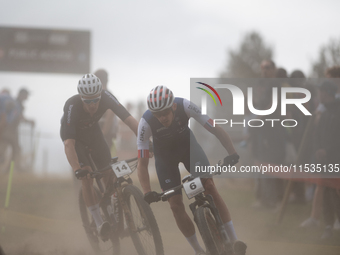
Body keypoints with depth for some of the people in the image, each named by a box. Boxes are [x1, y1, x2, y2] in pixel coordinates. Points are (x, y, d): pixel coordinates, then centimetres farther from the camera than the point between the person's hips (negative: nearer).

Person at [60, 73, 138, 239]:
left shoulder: (106, 98, -33)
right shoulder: (72, 106, -41)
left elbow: (129, 120, -37)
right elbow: (69, 144, -47)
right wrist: (77, 170, -60)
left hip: (93, 132, 3)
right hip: (75, 137, -3)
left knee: (109, 175, -3)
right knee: (87, 178, -19)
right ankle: (99, 223, -10)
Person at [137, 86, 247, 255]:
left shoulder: (185, 106, -34)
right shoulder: (146, 123, -34)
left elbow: (216, 130, -32)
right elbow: (142, 164, -28)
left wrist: (233, 154, -45)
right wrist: (147, 193, -41)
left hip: (187, 145, 0)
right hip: (164, 155, 0)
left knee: (210, 187, -17)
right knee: (176, 204, -9)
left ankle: (234, 241, -14)